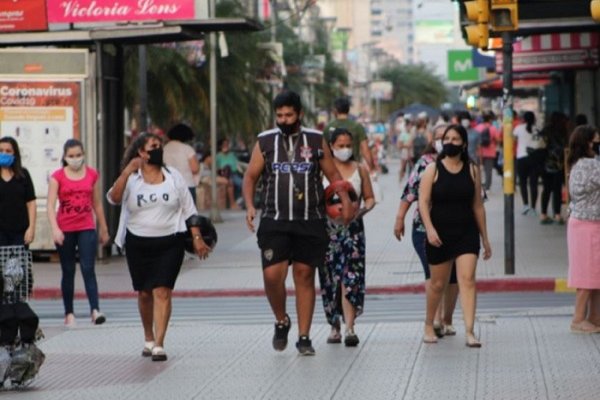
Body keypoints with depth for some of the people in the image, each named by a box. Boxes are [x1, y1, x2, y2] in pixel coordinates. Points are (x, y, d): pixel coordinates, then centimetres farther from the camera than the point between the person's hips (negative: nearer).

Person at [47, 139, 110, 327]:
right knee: (68, 272, 8)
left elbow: (97, 203, 15)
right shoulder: (58, 177, -1)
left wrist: (103, 229, 18)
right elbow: (51, 205, -9)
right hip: (65, 230, 0)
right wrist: (55, 229, -23)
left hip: (87, 228, 0)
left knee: (88, 269, -12)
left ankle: (95, 310, -21)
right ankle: (69, 313, 15)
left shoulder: (92, 174, 6)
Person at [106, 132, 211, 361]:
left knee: (162, 292, -12)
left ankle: (159, 345, -15)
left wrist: (197, 238, 4)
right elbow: (113, 198, -18)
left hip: (169, 243, -1)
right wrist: (127, 171, -28)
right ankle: (148, 339, 30)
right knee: (144, 293, 10)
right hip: (138, 244, 1)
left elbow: (188, 209, 10)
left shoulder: (173, 176, 6)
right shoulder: (131, 179, 1)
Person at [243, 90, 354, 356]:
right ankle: (281, 321, 15)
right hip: (275, 222, 0)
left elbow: (332, 174, 12)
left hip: (310, 222, 0)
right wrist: (250, 205, -7)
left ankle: (304, 337, 10)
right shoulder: (265, 142, 5)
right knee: (272, 275, -12)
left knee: (304, 275, 3)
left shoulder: (316, 141, 5)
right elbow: (251, 176, 9)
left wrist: (345, 200, -4)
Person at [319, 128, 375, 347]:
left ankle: (349, 327, -18)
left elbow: (370, 198, 13)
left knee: (350, 278, -12)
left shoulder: (360, 170, 8)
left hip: (352, 228, 0)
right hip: (328, 228, 0)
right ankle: (335, 326, 15)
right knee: (329, 279, 3)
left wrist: (363, 210, -8)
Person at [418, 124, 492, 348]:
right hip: (440, 234, -1)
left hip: (467, 233, 1)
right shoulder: (433, 170, 0)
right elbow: (423, 202, -6)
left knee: (467, 279, -13)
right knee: (437, 283, 10)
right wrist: (429, 229, -20)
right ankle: (429, 326, 30)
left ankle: (469, 331, -18)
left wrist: (485, 238, 10)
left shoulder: (472, 171, 6)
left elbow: (477, 205, 10)